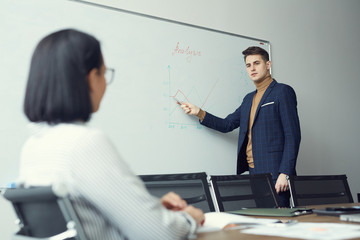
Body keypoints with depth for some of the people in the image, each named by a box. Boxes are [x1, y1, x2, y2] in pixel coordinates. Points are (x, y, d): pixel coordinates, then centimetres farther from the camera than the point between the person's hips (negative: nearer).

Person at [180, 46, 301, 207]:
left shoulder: (282, 92, -2)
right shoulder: (249, 99, 21)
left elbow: (293, 135, -9)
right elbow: (227, 124, 21)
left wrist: (285, 173, -16)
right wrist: (199, 113, 8)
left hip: (274, 174, -6)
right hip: (252, 173, 7)